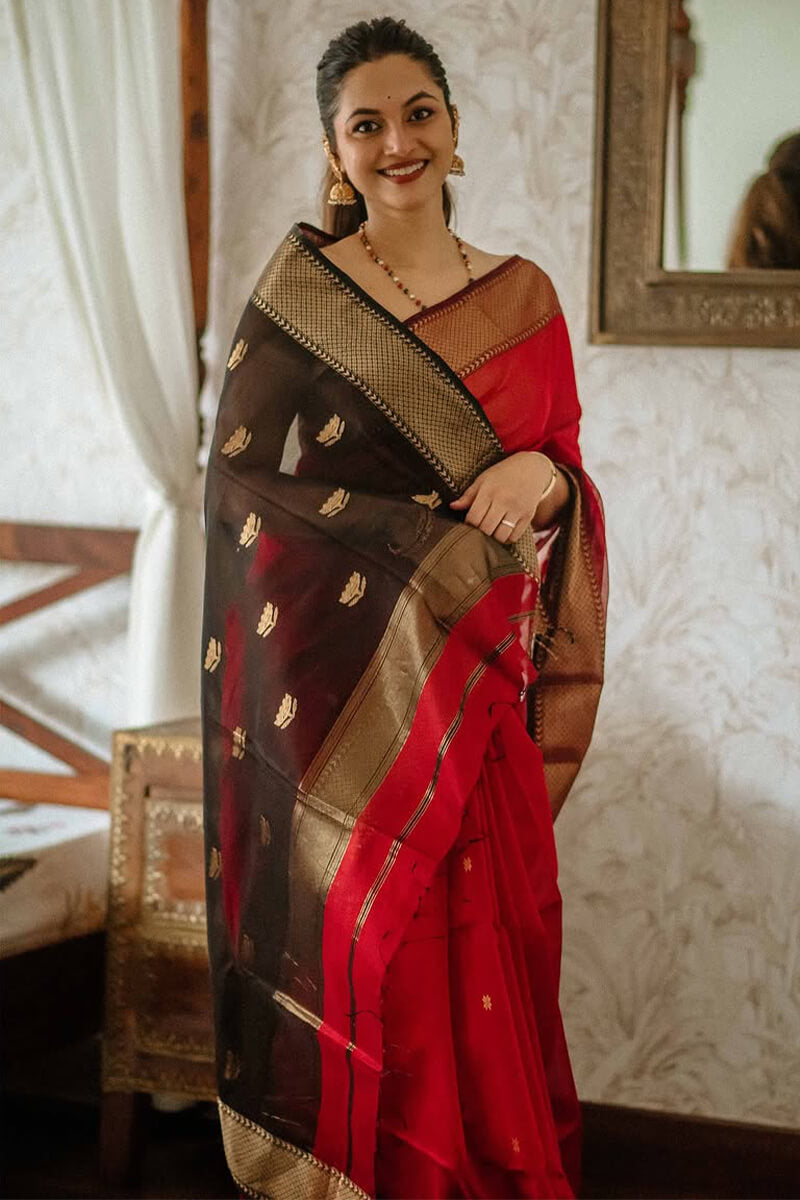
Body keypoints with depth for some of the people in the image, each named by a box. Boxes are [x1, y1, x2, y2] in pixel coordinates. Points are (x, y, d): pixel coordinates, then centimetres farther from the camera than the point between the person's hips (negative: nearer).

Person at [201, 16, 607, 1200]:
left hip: (483, 675, 3)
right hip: (348, 671, -3)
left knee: (490, 943, 3)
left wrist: (540, 474, -11)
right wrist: (429, 536, -13)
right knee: (371, 940, -3)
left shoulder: (521, 295, 10)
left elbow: (570, 470, 14)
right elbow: (234, 481, -6)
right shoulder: (300, 289, -1)